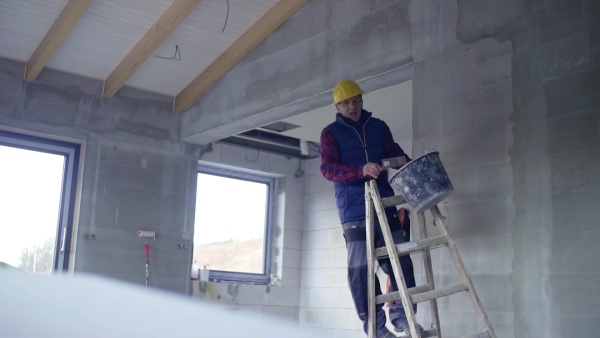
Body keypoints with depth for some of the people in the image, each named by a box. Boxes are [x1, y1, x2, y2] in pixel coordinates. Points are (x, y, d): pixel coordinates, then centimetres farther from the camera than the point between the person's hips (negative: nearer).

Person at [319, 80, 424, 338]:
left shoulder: (378, 127, 16)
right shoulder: (331, 133, 4)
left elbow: (396, 154, 15)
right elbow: (327, 168, -9)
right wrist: (361, 170, -26)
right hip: (355, 211, -3)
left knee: (400, 260, 1)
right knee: (361, 268, -3)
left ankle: (401, 315, 13)